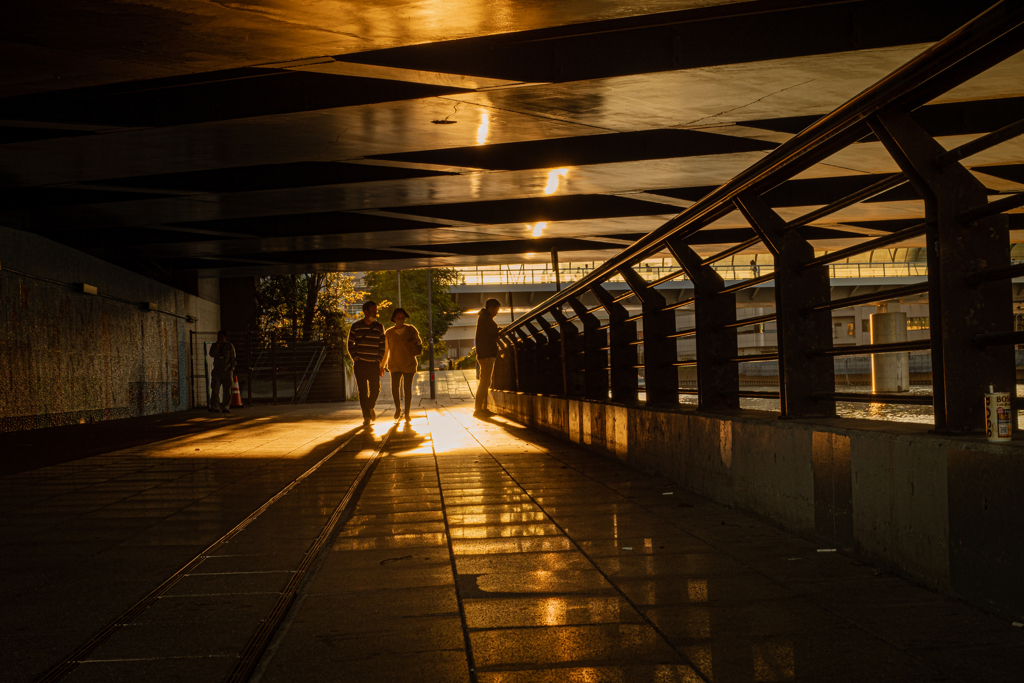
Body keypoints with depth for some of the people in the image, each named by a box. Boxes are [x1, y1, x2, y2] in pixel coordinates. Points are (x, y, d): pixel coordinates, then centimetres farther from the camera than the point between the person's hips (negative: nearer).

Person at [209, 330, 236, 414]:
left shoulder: (229, 346, 6)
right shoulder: (215, 346, 12)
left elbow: (233, 358, 5)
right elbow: (212, 354, -6)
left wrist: (232, 369, -4)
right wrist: (217, 345, -12)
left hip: (227, 371, -1)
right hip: (217, 371, 2)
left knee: (227, 390, 1)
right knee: (215, 390, -8)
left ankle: (226, 407, 7)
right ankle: (215, 407, -8)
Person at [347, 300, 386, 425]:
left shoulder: (379, 327, 8)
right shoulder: (356, 326, 3)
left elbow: (382, 346, 11)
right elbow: (350, 344, 7)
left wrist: (379, 361, 2)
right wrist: (355, 359, -3)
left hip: (374, 364, 2)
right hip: (360, 364, -2)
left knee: (375, 389, 1)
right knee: (363, 390, -4)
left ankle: (370, 406, 31)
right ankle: (366, 416, 0)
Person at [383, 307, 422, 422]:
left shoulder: (411, 330, 1)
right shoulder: (389, 333, 2)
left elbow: (419, 342, 12)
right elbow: (386, 351, 10)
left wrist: (414, 343, -10)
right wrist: (382, 365, 8)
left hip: (409, 363, 0)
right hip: (395, 364, 0)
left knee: (407, 388, 1)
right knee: (394, 387, -12)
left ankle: (407, 413, 14)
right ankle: (398, 408, 14)